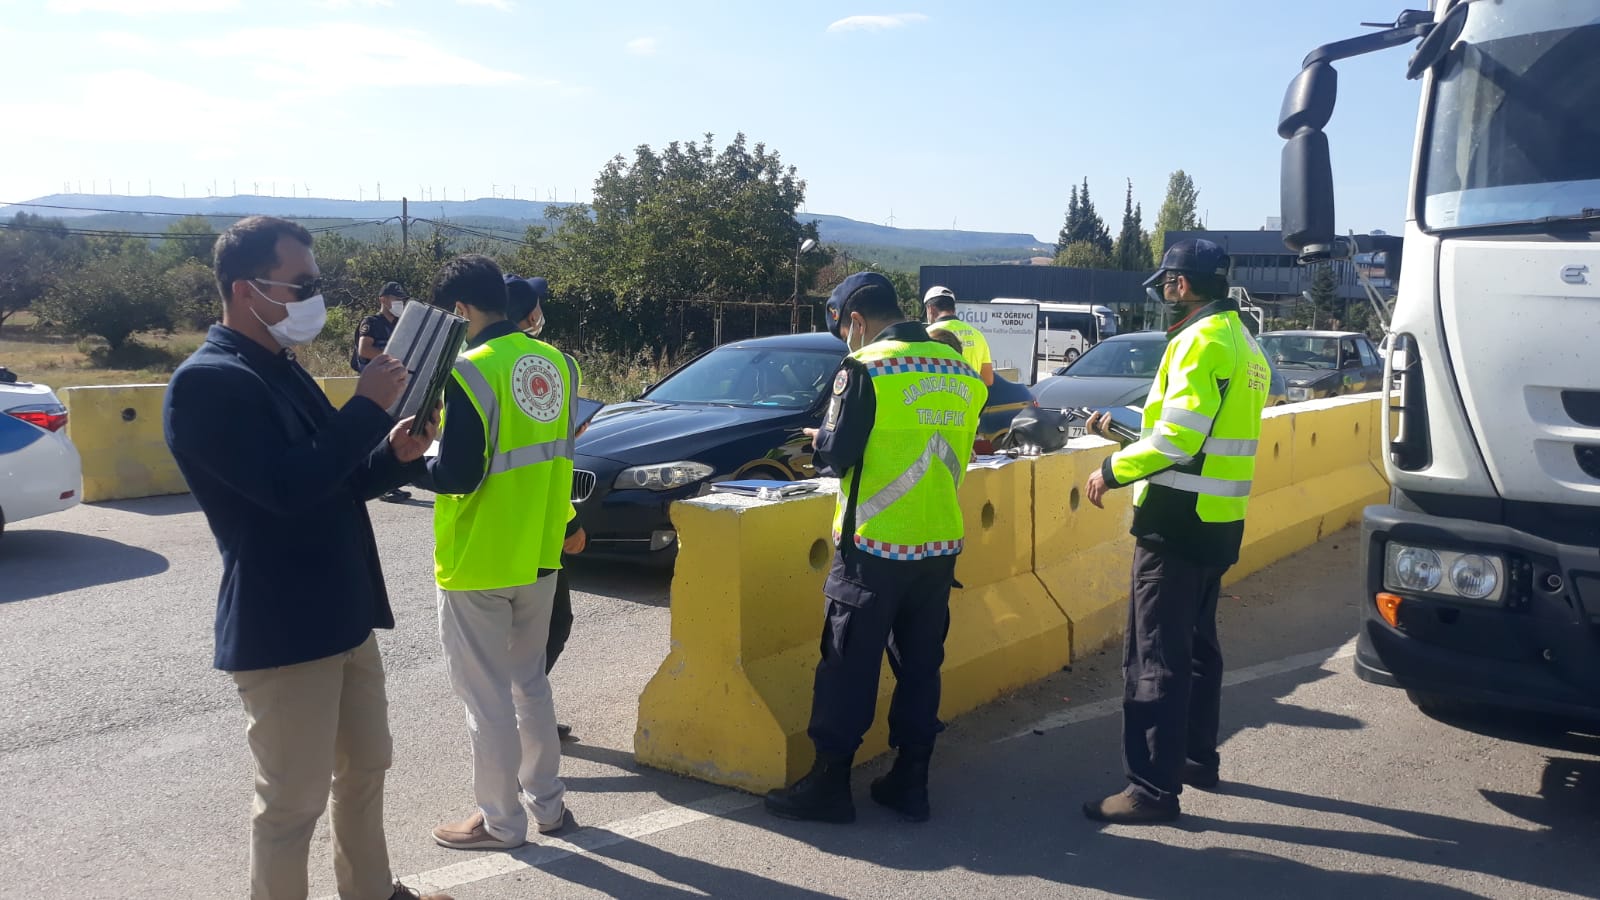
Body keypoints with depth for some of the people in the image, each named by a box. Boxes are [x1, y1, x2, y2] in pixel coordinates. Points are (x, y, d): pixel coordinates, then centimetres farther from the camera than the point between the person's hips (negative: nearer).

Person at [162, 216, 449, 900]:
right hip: (281, 632, -10)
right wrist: (368, 406, -20)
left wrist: (393, 454, 0)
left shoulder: (283, 370, 12)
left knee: (365, 768, 22)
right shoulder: (207, 382, -18)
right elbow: (287, 487, -28)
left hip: (343, 617, 10)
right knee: (292, 800, 2)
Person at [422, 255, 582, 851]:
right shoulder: (557, 363, 3)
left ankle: (501, 821, 19)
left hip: (479, 562, -7)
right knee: (530, 680, 21)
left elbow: (458, 476, -21)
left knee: (487, 696, 7)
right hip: (539, 555, 7)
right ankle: (548, 801, 31)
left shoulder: (471, 371, -19)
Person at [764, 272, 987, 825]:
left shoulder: (865, 369, -12)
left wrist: (819, 439, 9)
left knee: (849, 668, 4)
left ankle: (829, 785, 11)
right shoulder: (959, 370, 7)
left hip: (874, 546, -6)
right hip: (941, 544, 6)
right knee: (921, 665, 14)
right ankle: (910, 783, 21)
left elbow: (838, 455, -13)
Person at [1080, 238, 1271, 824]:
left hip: (1178, 522, -10)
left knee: (1155, 656, -6)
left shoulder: (1200, 341, -16)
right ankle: (1197, 759, 32)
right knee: (1197, 644, 20)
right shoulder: (1244, 344, 15)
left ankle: (1153, 789, -2)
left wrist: (1112, 470, -12)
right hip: (1219, 521, 10)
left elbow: (1179, 438, -24)